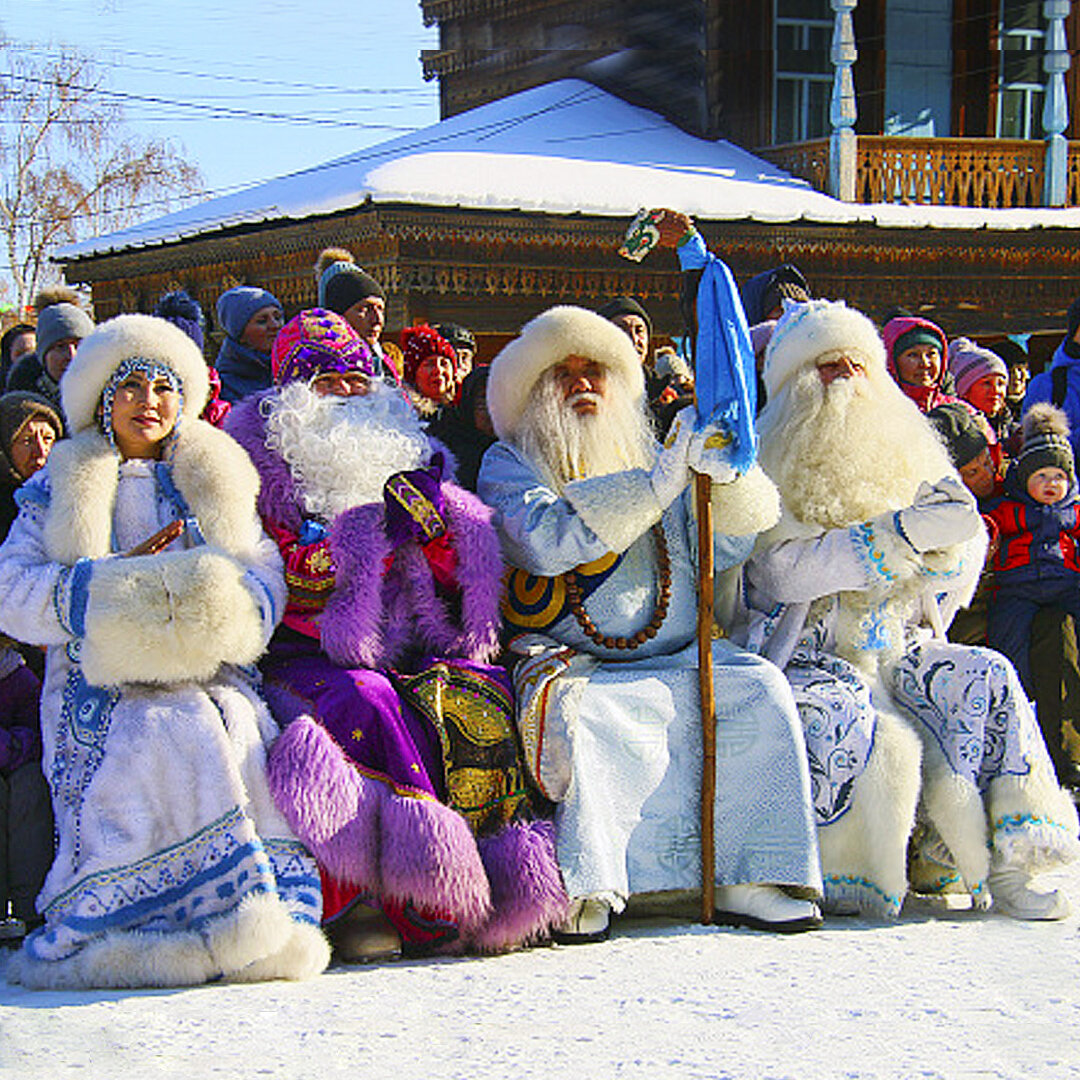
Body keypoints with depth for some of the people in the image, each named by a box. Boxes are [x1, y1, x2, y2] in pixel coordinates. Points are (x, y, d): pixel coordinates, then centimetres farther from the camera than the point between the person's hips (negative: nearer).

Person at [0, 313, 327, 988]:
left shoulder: (219, 482, 22)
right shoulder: (59, 491, 17)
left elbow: (267, 578, 11)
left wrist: (221, 609, -13)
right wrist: (121, 580, -9)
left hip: (212, 676, 1)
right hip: (105, 682, -1)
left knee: (237, 739, -33)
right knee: (171, 741, -35)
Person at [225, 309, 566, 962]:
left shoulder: (401, 463, 23)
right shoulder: (264, 471, 11)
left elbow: (459, 584, 17)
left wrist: (431, 521, -3)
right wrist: (379, 534, -9)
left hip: (404, 655, 3)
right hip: (304, 658, -3)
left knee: (479, 693, -27)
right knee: (365, 701, -35)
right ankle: (428, 902, -40)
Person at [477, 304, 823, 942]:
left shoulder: (650, 456, 19)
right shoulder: (509, 466, 6)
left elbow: (724, 550, 10)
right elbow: (545, 543, -16)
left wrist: (724, 476, -12)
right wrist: (655, 486, -21)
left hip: (673, 660, 4)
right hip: (571, 663, -4)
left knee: (758, 688, -20)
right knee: (574, 712, -35)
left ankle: (748, 880, -19)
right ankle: (583, 891, -28)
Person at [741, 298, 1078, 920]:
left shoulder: (906, 460, 15)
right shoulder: (771, 469, -1)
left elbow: (946, 586, 13)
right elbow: (784, 570, -18)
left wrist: (952, 539, -12)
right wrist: (904, 531, -26)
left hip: (892, 651, 5)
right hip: (804, 654, -5)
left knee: (986, 680, -19)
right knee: (834, 713, -34)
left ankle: (1004, 867, -22)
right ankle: (834, 877, -19)